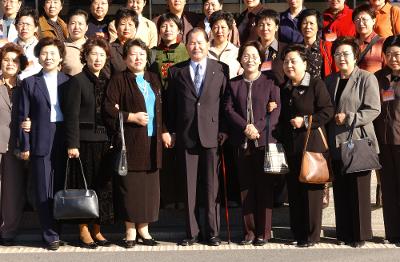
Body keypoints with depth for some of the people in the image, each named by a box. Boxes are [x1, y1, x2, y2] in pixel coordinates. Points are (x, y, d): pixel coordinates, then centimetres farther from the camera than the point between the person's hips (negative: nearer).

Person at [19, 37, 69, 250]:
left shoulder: (68, 81, 8)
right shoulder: (30, 83, 5)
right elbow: (23, 116, 3)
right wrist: (25, 145, -3)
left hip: (64, 141, 1)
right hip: (41, 142, -1)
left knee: (62, 188, 6)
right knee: (44, 191, 0)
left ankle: (59, 230, 20)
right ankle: (50, 235, 8)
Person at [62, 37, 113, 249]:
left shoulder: (106, 82, 12)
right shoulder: (77, 81, -4)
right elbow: (71, 115, -9)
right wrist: (72, 144, -13)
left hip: (104, 140, 5)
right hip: (85, 139, -5)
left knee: (103, 185, 7)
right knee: (84, 185, 1)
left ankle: (97, 230, 17)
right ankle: (83, 230, 11)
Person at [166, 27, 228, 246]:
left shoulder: (221, 69, 6)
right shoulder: (176, 71, 9)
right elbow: (170, 104, 9)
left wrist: (224, 131, -3)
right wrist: (171, 131, 3)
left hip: (212, 135, -1)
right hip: (185, 136, 1)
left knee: (212, 186, 3)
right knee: (188, 186, 5)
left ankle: (213, 232, 13)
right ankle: (191, 232, 13)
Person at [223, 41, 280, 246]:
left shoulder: (270, 82, 5)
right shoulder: (233, 84, 13)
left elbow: (276, 110, -3)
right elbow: (228, 109, 3)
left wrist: (258, 128, -15)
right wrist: (245, 127, -12)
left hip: (265, 140, -2)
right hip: (242, 142, 2)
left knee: (264, 186, 0)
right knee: (246, 187, 4)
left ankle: (263, 232, 6)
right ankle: (249, 230, 11)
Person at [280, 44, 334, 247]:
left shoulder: (316, 84, -4)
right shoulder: (284, 89, 16)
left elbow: (328, 111, -10)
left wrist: (305, 120, -15)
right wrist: (280, 142, 13)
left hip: (312, 144, -6)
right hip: (290, 147, 6)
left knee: (311, 190, -3)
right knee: (293, 190, 8)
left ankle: (311, 235, 5)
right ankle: (296, 232, 17)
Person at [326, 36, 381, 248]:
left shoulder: (366, 78, -3)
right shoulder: (329, 81, 15)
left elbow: (373, 109, -10)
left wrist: (349, 118, -16)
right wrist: (331, 118, 4)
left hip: (358, 142, -5)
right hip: (337, 143, 5)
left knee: (359, 189, 0)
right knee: (340, 190, 8)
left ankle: (360, 234, 9)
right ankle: (343, 233, 17)